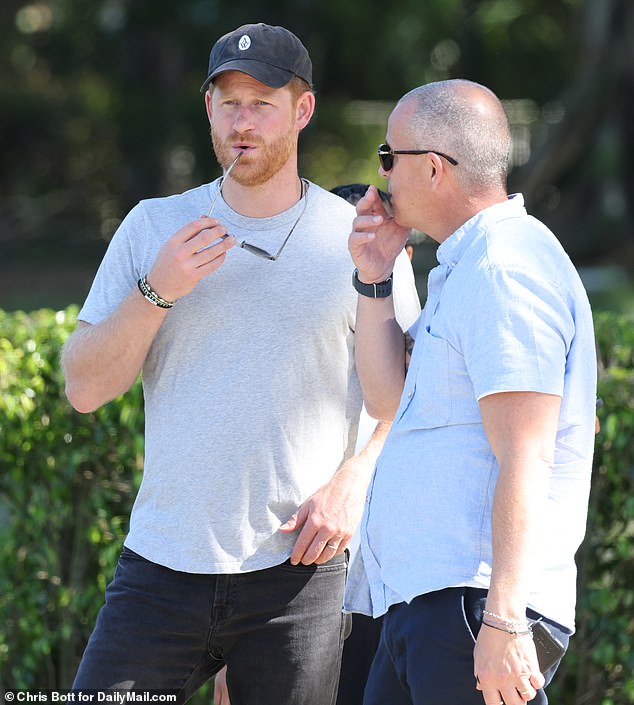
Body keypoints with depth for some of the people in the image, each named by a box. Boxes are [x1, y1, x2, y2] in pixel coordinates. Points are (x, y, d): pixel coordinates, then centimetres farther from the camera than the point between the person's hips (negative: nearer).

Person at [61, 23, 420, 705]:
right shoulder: (153, 227, 7)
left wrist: (352, 483, -10)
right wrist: (156, 292, -11)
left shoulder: (359, 239, 3)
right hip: (160, 566, 1)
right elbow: (83, 388, 3)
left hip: (296, 571, -1)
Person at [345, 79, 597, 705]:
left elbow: (526, 460, -21)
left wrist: (503, 619, -26)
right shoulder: (467, 267, 20)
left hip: (472, 604, -10)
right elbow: (390, 402, 24)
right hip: (421, 605, 10)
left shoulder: (507, 270, -14)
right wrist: (375, 279, 15)